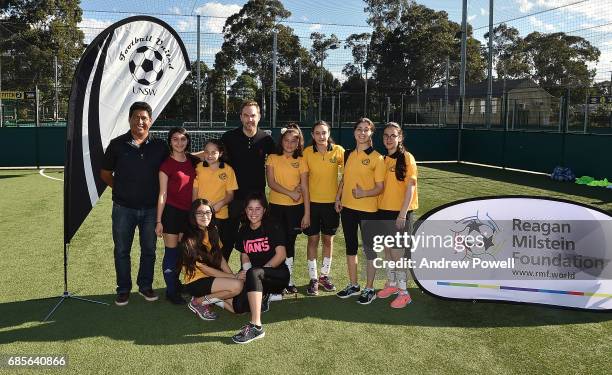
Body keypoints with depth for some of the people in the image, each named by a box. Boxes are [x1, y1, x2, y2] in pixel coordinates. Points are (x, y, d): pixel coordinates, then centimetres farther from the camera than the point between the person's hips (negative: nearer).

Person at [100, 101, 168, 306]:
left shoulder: (160, 146, 1)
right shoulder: (117, 144, -1)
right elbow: (105, 173, 7)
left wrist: (157, 192, 1)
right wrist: (121, 189, 1)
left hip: (151, 208, 1)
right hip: (123, 208, 0)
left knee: (149, 250, 12)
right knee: (122, 250, 9)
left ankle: (145, 285, 29)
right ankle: (123, 289, 24)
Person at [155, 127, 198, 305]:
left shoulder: (191, 162, 7)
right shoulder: (166, 164, -7)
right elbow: (163, 194, -8)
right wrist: (159, 221, -8)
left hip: (188, 212, 5)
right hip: (172, 211, -5)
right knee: (171, 253, 3)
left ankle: (177, 284, 29)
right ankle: (171, 291, 14)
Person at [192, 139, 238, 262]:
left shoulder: (228, 170, -2)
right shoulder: (199, 168, 2)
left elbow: (230, 194, 1)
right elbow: (194, 191, 5)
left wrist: (220, 204, -17)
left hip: (221, 216, -1)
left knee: (223, 249, 4)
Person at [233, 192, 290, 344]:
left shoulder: (271, 227, -7)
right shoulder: (243, 231, 9)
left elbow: (281, 255, -14)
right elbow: (244, 255, 12)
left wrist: (250, 272, -15)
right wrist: (246, 270, -12)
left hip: (278, 276, -6)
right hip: (257, 280, 6)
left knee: (253, 274, -37)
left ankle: (256, 326, -39)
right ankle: (262, 298, 15)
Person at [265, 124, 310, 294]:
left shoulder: (301, 161, 1)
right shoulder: (273, 158, 2)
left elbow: (304, 188, -2)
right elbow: (271, 182, -7)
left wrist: (307, 213, -5)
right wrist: (290, 193, -17)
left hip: (295, 207, 0)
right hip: (276, 206, 0)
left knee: (290, 242, 6)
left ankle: (289, 280, 17)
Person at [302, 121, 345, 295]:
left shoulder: (338, 151, -6)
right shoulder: (307, 152, -6)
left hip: (331, 202, 1)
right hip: (312, 202, -1)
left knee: (328, 239, 12)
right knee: (313, 240, 5)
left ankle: (324, 275, 29)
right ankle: (313, 278, 17)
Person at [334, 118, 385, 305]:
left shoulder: (376, 158, -8)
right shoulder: (348, 154, 8)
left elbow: (380, 187, -9)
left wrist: (364, 193, -24)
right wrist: (338, 198, 6)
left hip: (367, 209, -6)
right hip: (347, 207, 6)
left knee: (369, 248, 4)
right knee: (350, 247, 15)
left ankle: (369, 289, 17)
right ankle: (353, 285, 29)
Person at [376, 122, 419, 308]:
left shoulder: (407, 158, -9)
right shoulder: (383, 160, 8)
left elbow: (410, 188, -13)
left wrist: (402, 214, -17)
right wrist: (378, 207, 6)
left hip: (400, 212, -6)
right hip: (383, 211, 6)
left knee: (397, 252, -4)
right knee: (387, 249, 14)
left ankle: (403, 292, 9)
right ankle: (392, 284, 30)